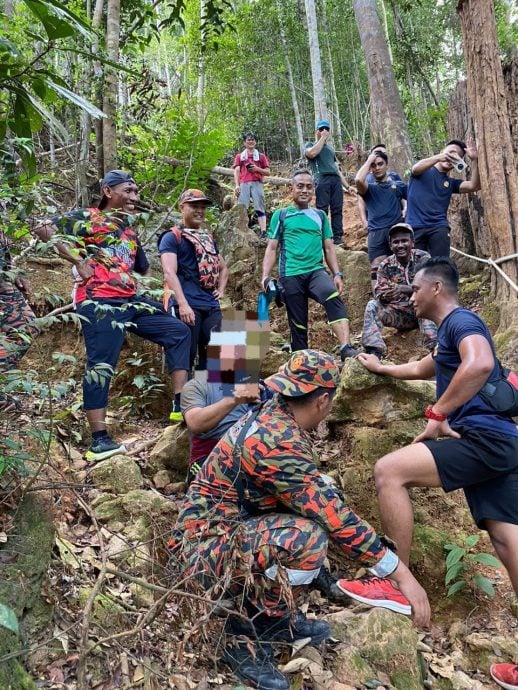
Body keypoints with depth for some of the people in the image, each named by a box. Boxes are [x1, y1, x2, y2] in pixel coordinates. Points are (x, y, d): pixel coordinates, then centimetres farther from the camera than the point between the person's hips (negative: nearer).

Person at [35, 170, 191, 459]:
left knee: (179, 331, 4)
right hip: (100, 304, -8)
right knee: (101, 366, -9)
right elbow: (44, 229, -10)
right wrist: (79, 261, -13)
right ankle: (100, 440, -3)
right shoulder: (87, 218, 2)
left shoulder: (130, 229, 23)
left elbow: (144, 269, 32)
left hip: (131, 300, 8)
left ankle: (182, 405, 2)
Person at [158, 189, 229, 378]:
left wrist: (221, 289, 15)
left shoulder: (209, 239, 22)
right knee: (186, 356, -4)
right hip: (188, 306, -6)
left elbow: (223, 267, 35)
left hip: (212, 306, 7)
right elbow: (169, 273, -11)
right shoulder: (172, 237, 1)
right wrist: (183, 304, -22)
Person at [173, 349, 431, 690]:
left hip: (230, 526, 10)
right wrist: (401, 573, -20)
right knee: (308, 537, -32)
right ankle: (247, 633, -5)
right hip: (208, 546, -10)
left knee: (322, 491, 9)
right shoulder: (276, 443, -27)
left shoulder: (272, 415, 1)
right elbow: (334, 517, -27)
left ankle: (273, 613, 12)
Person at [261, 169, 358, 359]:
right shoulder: (281, 215, 9)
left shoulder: (320, 216, 15)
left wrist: (337, 274, 4)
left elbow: (328, 248, 15)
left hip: (316, 271, 1)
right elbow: (272, 248, 6)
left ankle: (346, 349, -39)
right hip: (290, 275, -1)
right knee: (298, 324, 3)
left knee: (334, 298, -30)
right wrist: (265, 276, -5)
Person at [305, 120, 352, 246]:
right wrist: (322, 138, 0)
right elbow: (312, 153, -11)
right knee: (322, 209, -13)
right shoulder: (311, 145, 16)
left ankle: (338, 238, -6)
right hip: (322, 179, -5)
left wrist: (347, 186, 21)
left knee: (337, 209, -4)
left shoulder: (330, 148, 31)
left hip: (336, 179, 5)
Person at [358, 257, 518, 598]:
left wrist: (437, 414, -20)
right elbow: (420, 369, 47)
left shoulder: (460, 319, -3)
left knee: (388, 470, -15)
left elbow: (480, 364, -26)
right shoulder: (450, 331, 27)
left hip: (484, 437, -10)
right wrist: (381, 368, 58)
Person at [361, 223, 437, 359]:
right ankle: (374, 352, -30)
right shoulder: (385, 265, 1)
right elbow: (378, 294, -6)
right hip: (399, 313, 3)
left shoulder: (423, 258, -5)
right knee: (372, 305, -20)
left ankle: (434, 348, -41)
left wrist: (403, 289, -36)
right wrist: (383, 296, -32)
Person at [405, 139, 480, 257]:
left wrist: (474, 160, -8)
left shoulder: (451, 183, 20)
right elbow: (416, 168, -12)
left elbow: (474, 186, 4)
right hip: (415, 227, -2)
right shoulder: (423, 171, 13)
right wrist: (438, 157, -29)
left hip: (439, 228, 3)